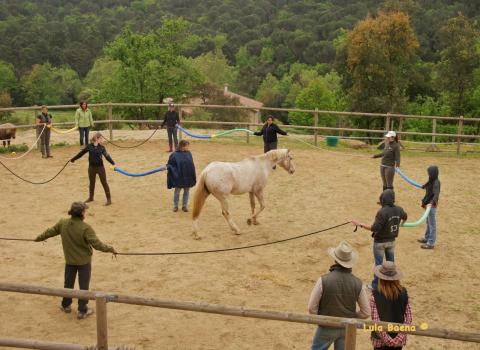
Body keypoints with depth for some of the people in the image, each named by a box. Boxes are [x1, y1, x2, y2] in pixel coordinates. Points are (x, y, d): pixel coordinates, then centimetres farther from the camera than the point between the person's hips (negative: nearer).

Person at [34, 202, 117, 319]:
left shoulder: (62, 223, -10)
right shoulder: (85, 228, -26)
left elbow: (50, 231, 7)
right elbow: (97, 244, -26)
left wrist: (39, 238, 26)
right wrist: (111, 249, -13)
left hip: (69, 260, 5)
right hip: (84, 261, -5)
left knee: (68, 283, 23)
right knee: (83, 285, 9)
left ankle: (66, 305, 39)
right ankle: (82, 311, 16)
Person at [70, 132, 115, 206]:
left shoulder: (101, 147, -7)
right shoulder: (89, 146, -4)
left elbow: (107, 156, -17)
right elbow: (81, 153, 8)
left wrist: (113, 163, -31)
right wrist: (73, 159, 19)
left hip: (100, 167, -2)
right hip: (91, 167, 2)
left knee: (104, 183, 1)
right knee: (92, 183, 17)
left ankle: (109, 199, 7)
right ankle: (91, 197, 35)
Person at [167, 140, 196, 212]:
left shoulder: (188, 154, 2)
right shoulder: (175, 155, -10)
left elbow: (192, 165, 8)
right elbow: (170, 165, -5)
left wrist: (193, 177, 6)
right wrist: (174, 173, -17)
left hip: (188, 177, 4)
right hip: (178, 177, -4)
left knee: (186, 192, 12)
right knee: (177, 192, 10)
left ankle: (184, 206, 25)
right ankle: (175, 206, 25)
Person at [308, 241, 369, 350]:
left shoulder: (324, 280, -22)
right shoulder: (358, 283, -13)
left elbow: (312, 308, -16)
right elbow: (366, 312, -6)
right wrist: (351, 318, 10)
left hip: (327, 327, -2)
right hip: (347, 328, 3)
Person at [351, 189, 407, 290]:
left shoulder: (382, 212, -28)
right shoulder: (399, 210, -6)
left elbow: (374, 228, -28)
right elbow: (405, 217, 17)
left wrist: (360, 224, -21)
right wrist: (400, 223, 39)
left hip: (380, 242, -6)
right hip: (392, 240, 6)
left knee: (378, 264, 6)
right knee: (391, 262, 19)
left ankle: (375, 286, 16)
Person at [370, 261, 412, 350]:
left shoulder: (375, 295, -17)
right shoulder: (403, 293, -8)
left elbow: (375, 320, -19)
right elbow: (408, 318, -8)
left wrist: (387, 339, -13)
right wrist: (400, 337, -10)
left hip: (380, 339, -3)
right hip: (398, 339, 3)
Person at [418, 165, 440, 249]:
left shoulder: (436, 182, -21)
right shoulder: (431, 181, 7)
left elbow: (436, 193, -33)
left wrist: (434, 201, -47)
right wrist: (424, 201, 27)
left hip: (432, 205, -10)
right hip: (428, 204, 10)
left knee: (432, 224, -3)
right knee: (428, 222, 22)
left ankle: (431, 243, 2)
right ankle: (427, 238, 37)